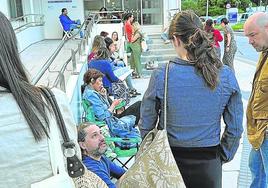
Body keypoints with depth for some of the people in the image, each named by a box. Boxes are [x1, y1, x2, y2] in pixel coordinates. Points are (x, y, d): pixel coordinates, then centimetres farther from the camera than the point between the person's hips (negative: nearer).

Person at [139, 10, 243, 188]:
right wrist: (223, 156, 12)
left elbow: (145, 125, -8)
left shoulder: (162, 75, -18)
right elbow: (235, 129, -4)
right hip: (209, 163, 1)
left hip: (169, 161, -1)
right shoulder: (226, 75, -12)